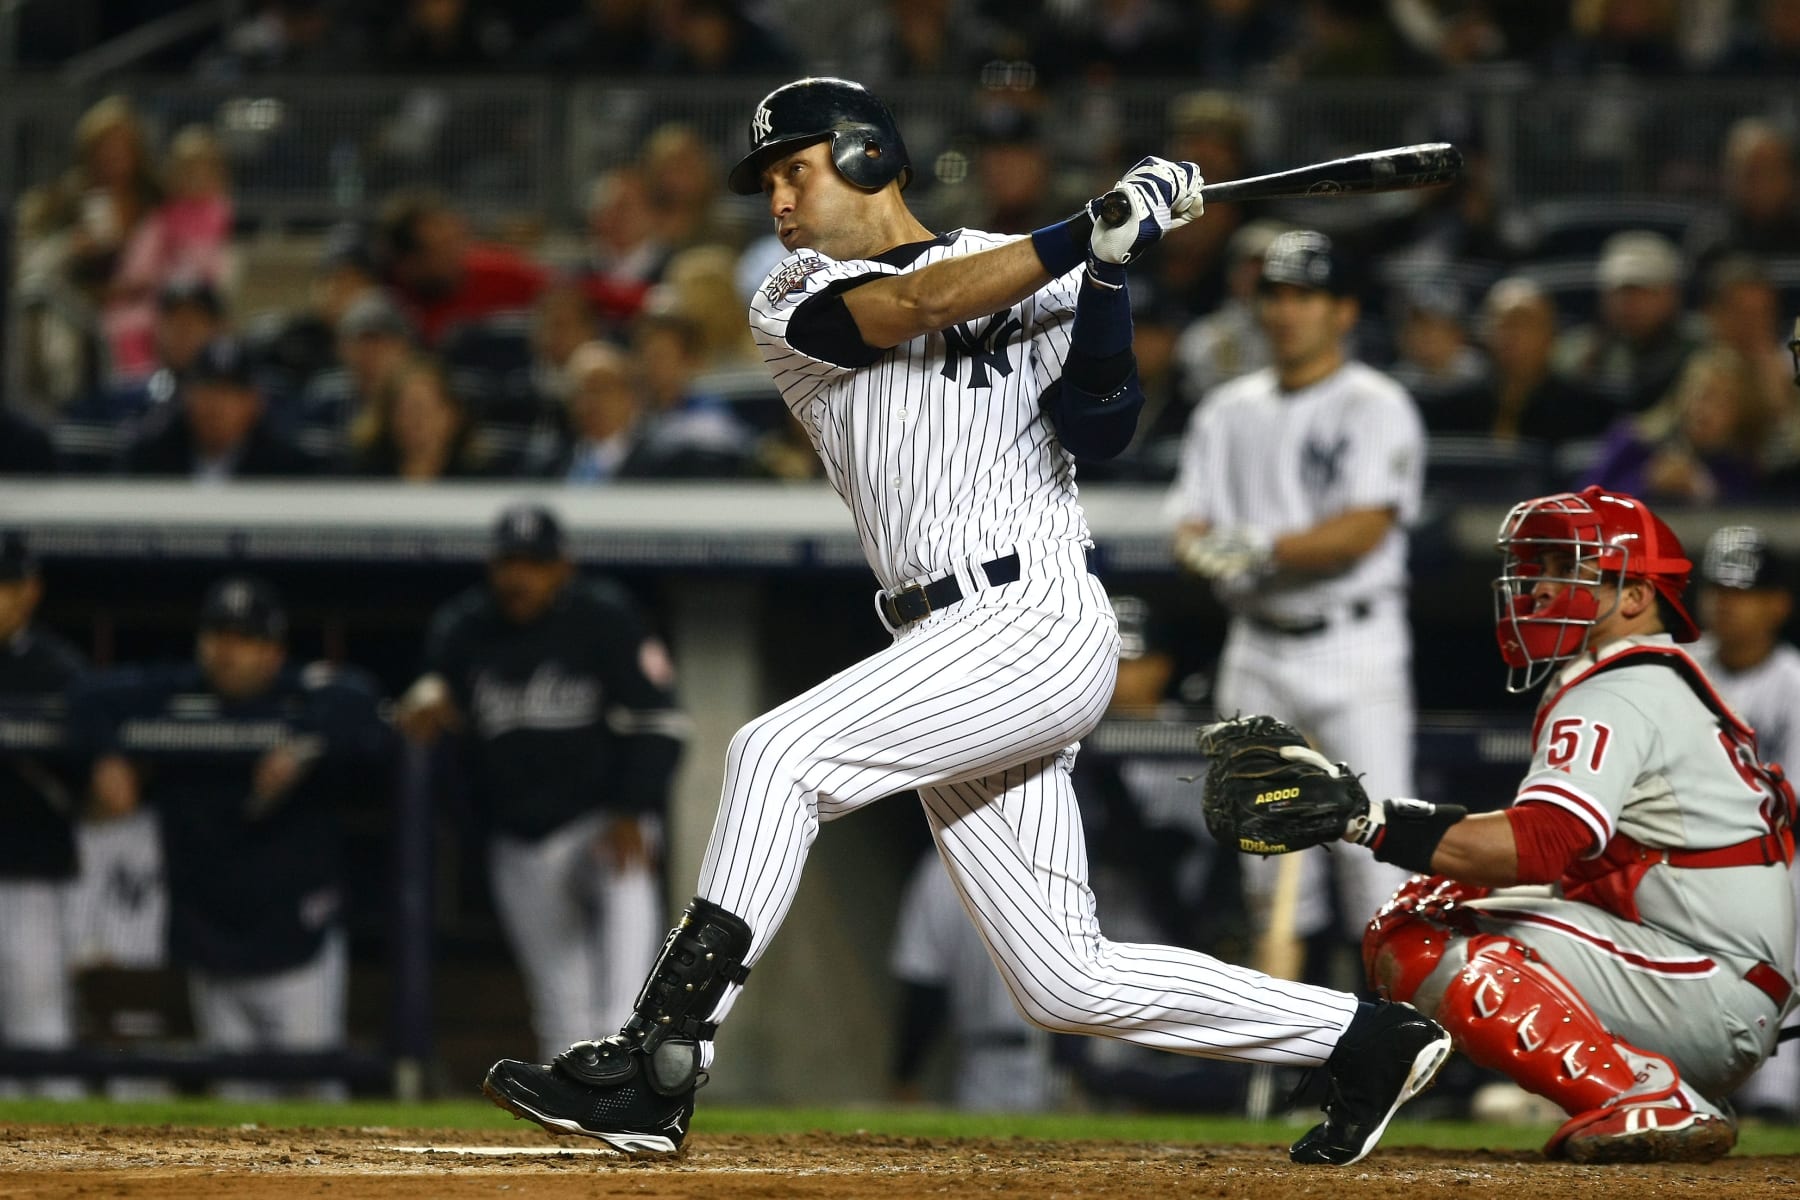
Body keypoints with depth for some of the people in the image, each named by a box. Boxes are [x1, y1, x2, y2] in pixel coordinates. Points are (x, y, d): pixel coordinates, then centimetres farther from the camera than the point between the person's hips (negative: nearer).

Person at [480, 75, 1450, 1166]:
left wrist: (1108, 275, -19)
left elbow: (1101, 431, -6)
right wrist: (1093, 235, -12)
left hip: (1039, 618, -6)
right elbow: (923, 303, -5)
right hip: (948, 657, 6)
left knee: (778, 755, -23)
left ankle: (653, 1071, -25)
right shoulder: (794, 310, 14)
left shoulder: (1030, 272, 6)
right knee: (1066, 982, 4)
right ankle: (1366, 1039, 17)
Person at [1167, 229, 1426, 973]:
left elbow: (1364, 529, -15)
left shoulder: (1375, 407, -4)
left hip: (1352, 646, -6)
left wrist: (1265, 550, -25)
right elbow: (1190, 526, 9)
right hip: (1258, 651, 6)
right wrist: (1208, 552, -15)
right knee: (1266, 841, 6)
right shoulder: (1229, 411, 14)